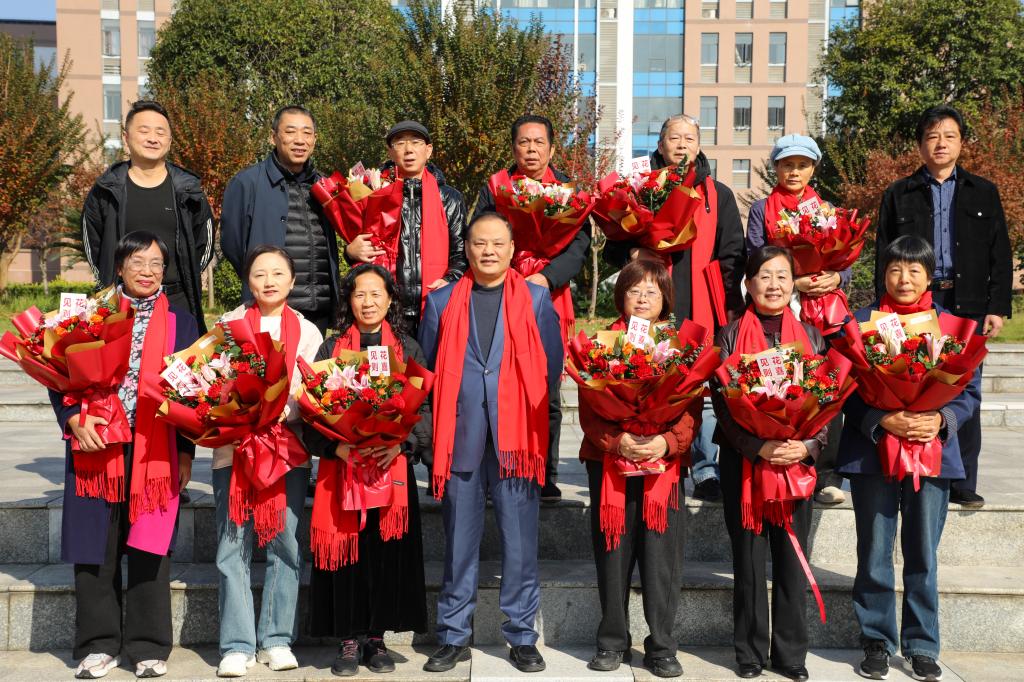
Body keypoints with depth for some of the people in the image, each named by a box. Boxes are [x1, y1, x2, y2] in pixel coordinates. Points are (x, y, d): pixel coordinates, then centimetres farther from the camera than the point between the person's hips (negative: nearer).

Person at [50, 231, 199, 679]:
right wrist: (74, 419, -11)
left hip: (156, 452, 0)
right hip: (96, 446, 1)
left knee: (148, 548, 2)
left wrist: (185, 453, 2)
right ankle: (99, 645, 16)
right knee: (96, 546, 4)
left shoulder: (181, 323, 9)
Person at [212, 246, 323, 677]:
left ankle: (277, 639, 13)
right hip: (234, 446, -1)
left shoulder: (307, 331, 12)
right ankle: (237, 645, 4)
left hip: (289, 447, 1)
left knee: (286, 544, 2)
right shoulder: (228, 324, 10)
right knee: (233, 547, -3)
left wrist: (283, 409, -14)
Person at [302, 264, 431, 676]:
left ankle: (376, 636, 14)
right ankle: (349, 639, 10)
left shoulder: (407, 349, 8)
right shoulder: (331, 349, 8)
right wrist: (336, 446, -15)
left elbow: (423, 408, 3)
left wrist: (402, 443, -15)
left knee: (387, 551, 2)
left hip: (393, 466, 0)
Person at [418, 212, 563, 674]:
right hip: (460, 439, 1)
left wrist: (532, 416, 3)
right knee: (459, 541, 7)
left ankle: (522, 636, 13)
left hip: (516, 436, -1)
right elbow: (428, 370, 14)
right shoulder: (441, 302, 11)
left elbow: (552, 367, 9)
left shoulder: (536, 299, 8)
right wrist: (446, 416, 6)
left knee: (519, 541, 1)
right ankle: (454, 636, 18)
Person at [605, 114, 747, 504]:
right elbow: (613, 247, 17)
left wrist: (728, 302, 1)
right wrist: (632, 255, -6)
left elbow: (732, 255, 14)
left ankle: (707, 472, 3)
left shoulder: (719, 195, 16)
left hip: (703, 309, 0)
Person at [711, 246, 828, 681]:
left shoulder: (811, 336, 9)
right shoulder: (730, 336, 2)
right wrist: (758, 447, -18)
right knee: (749, 556, 5)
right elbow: (722, 402, -5)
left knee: (792, 557, 5)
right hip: (743, 460, -2)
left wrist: (809, 445, -12)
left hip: (798, 461, 2)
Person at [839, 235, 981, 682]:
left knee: (923, 556, 9)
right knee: (875, 555, 7)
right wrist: (883, 422, -18)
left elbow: (970, 390, 6)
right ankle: (877, 641, 20)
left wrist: (941, 419, -12)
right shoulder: (860, 323, 1)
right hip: (873, 451, -1)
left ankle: (922, 645, 22)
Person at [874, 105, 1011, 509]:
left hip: (967, 308, 1)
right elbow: (882, 255, 7)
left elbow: (1000, 255, 9)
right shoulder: (899, 195, 10)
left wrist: (997, 307, 0)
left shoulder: (983, 193, 13)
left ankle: (963, 483, 10)